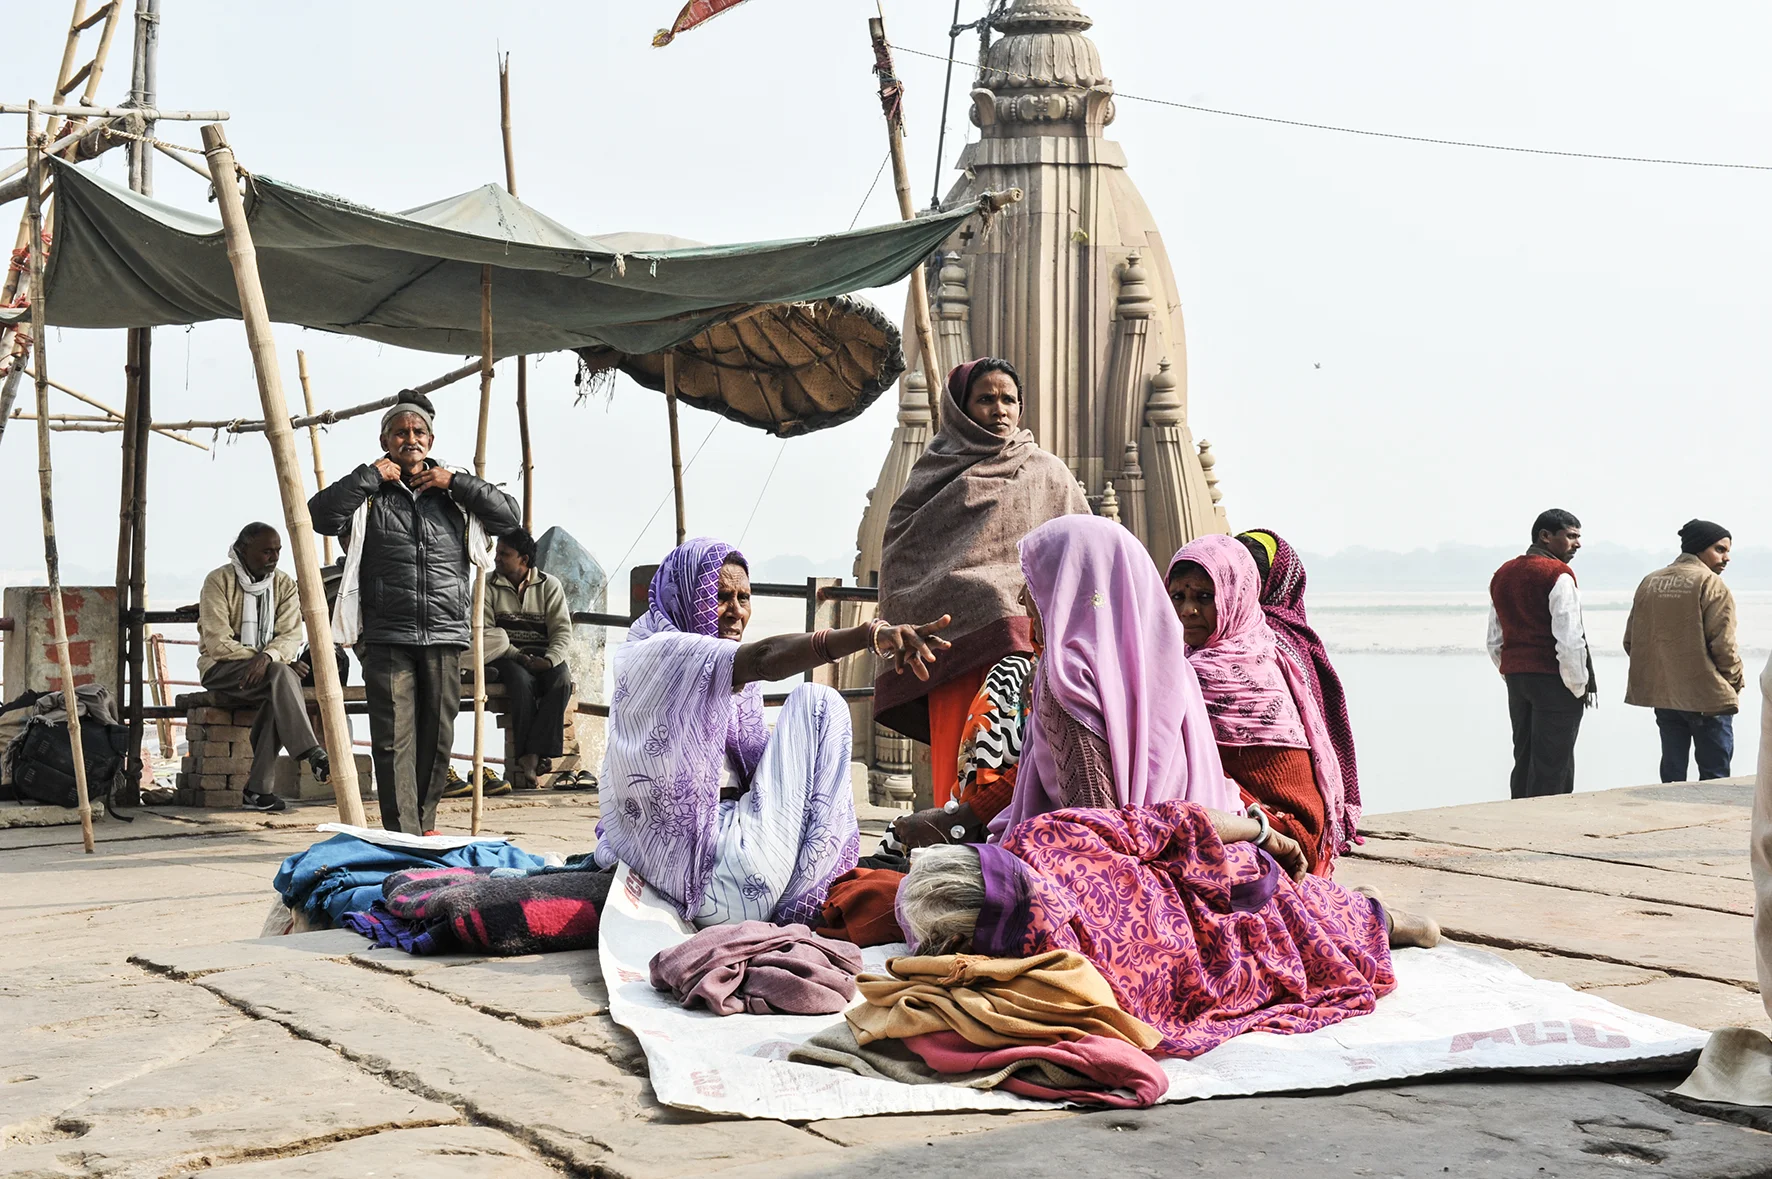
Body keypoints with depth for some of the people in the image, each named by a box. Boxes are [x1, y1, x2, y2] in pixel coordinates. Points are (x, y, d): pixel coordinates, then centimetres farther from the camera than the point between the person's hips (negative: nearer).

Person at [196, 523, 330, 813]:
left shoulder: (285, 585, 6)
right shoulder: (218, 581, -8)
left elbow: (291, 636, -5)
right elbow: (218, 644, -15)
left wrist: (268, 656, -30)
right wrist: (281, 663, -19)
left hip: (265, 669, 4)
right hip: (221, 670, -4)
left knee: (279, 696, -33)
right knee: (282, 675, -34)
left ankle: (257, 789, -33)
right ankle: (314, 756, -43)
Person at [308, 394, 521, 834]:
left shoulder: (453, 494, 16)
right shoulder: (368, 496, 8)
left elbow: (509, 516, 8)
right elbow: (320, 516, -7)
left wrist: (457, 482, 1)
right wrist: (368, 476, -7)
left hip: (445, 636, 3)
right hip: (386, 637, -3)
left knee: (436, 739, 7)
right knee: (393, 739, -8)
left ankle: (423, 830, 18)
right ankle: (402, 836, -9)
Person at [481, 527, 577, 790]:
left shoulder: (550, 585, 7)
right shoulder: (488, 586, 6)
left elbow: (562, 630, -1)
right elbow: (485, 631, -3)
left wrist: (550, 660, -21)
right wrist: (518, 656, -17)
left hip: (542, 657, 1)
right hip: (504, 657, -1)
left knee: (561, 679, -31)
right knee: (522, 681, -35)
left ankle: (529, 758, -33)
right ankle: (535, 758, -28)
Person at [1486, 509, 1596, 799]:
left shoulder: (1502, 575, 14)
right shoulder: (1558, 576, -11)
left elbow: (1494, 642, 17)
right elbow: (1569, 640, -17)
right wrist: (1579, 686, -7)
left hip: (1515, 678, 8)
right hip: (1553, 680, -8)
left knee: (1524, 761, 13)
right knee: (1552, 769, -4)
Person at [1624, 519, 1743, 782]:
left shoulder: (1649, 583, 9)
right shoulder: (1711, 584, -10)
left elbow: (1631, 641, 10)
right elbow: (1723, 645, -14)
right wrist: (1735, 683, 0)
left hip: (1662, 694, 6)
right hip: (1707, 696, -6)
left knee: (1672, 771, 12)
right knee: (1714, 774, 0)